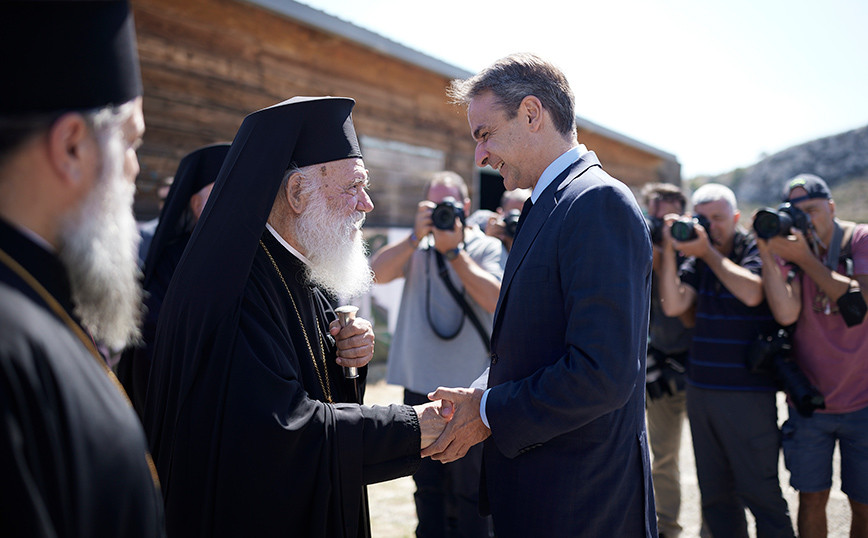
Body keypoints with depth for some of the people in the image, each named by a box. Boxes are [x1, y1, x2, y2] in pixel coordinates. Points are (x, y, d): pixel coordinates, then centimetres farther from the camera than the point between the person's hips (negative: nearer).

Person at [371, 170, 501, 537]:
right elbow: (377, 272, -7)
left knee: (468, 493, 3)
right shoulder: (416, 248, 8)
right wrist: (416, 237, -17)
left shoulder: (486, 247, 0)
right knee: (427, 487, 16)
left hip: (469, 388, -3)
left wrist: (453, 250, -16)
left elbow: (495, 299, -15)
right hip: (419, 386, 3)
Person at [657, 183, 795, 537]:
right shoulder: (696, 258, 11)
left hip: (748, 392, -5)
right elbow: (673, 306, -2)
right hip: (700, 389, 5)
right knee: (715, 493, 12)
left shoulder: (755, 250, -2)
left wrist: (708, 252, -17)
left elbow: (751, 293, -21)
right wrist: (669, 251, -8)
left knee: (759, 491, -1)